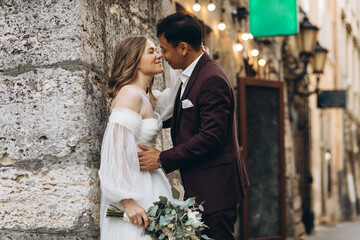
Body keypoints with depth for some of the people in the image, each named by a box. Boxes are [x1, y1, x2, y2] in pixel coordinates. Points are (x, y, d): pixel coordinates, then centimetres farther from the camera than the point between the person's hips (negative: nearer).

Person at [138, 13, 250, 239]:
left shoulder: (212, 79, -18)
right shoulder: (191, 75, 13)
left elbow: (211, 137, -23)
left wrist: (163, 159, -20)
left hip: (215, 188, -10)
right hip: (200, 187, 10)